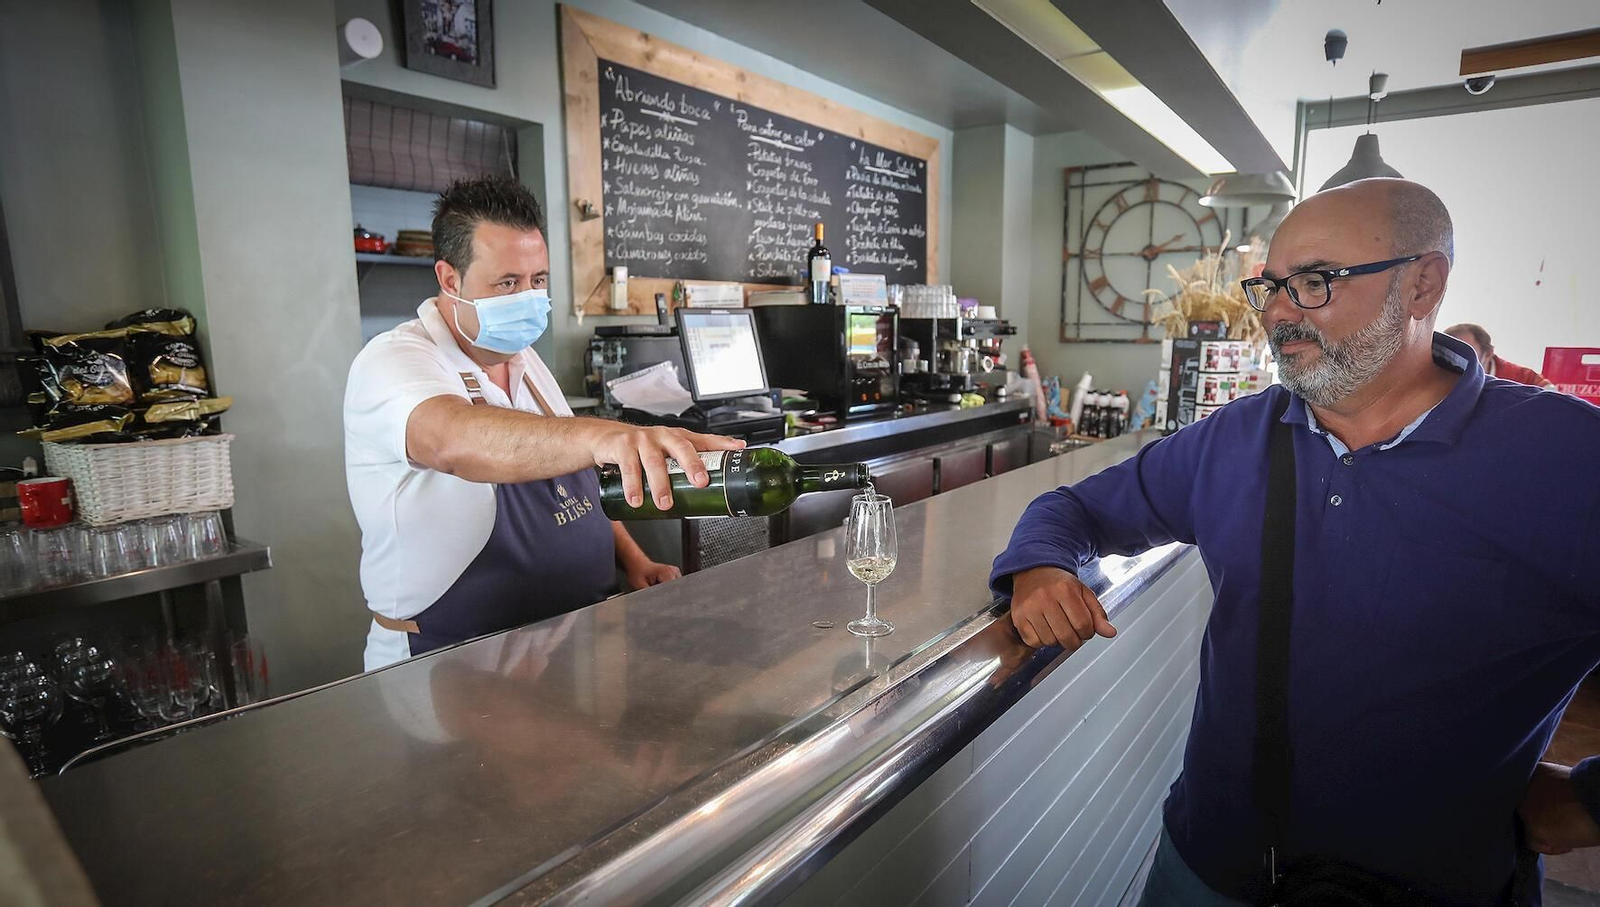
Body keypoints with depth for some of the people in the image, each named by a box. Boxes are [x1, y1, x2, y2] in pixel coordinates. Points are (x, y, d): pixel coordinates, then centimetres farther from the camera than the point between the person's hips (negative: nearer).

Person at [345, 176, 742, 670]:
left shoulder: (524, 359, 9)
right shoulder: (393, 363, -16)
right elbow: (455, 441, -40)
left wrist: (632, 559, 3)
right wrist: (600, 435, -57)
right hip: (451, 665, -5)